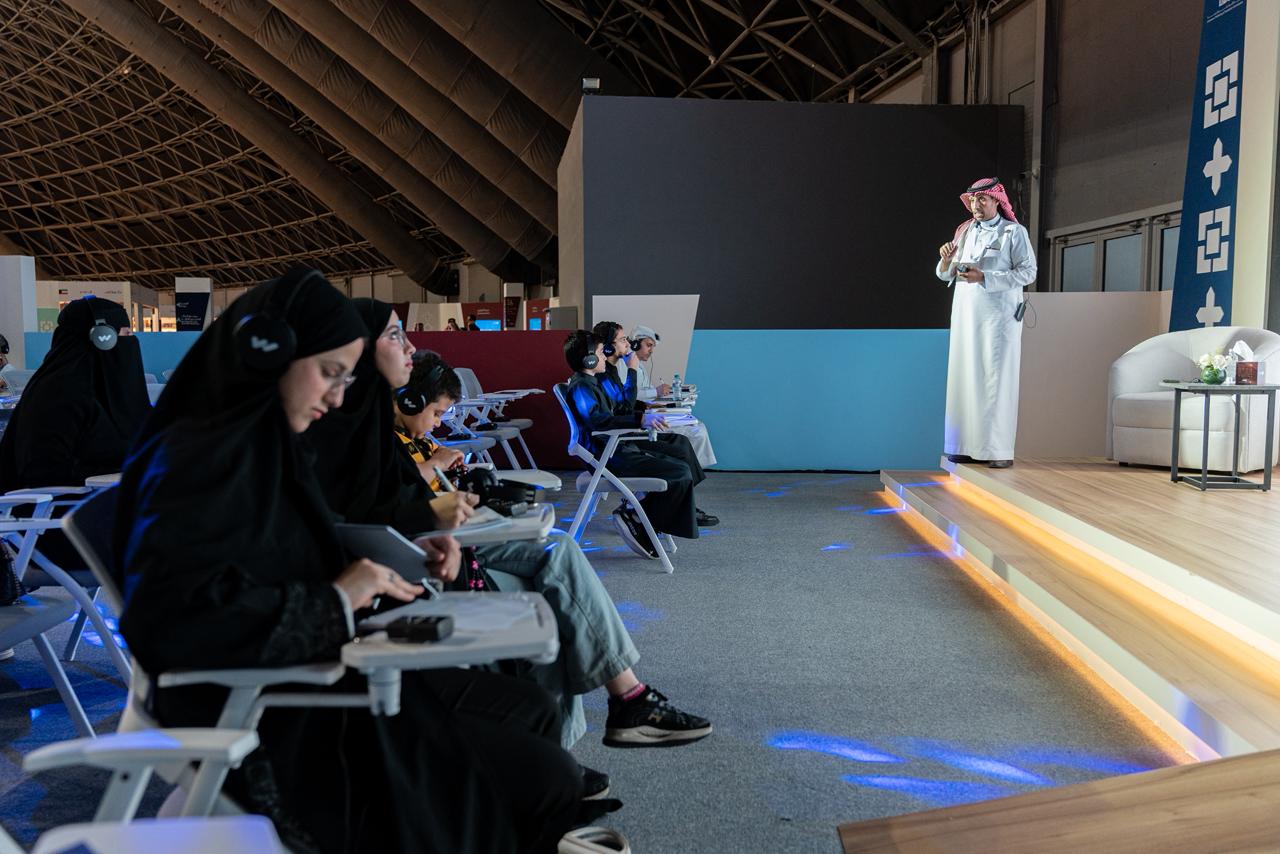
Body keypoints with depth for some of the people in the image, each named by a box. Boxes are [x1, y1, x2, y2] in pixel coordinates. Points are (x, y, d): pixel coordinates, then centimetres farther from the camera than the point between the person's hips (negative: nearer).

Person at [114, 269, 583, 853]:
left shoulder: (264, 441, 10)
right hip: (270, 722, -10)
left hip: (315, 674, 10)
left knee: (531, 711, 13)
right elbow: (168, 614, -32)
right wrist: (333, 602, -26)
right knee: (542, 780, -12)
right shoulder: (203, 455, -20)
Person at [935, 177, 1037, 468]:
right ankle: (970, 446, 6)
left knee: (997, 379, -6)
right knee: (966, 377, 2)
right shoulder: (965, 231, 14)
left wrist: (983, 277, -16)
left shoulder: (1014, 232, 1)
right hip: (965, 314, 5)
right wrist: (946, 260, -7)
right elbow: (944, 275, 16)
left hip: (999, 314, -5)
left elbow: (1028, 272, -8)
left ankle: (1000, 450, -5)